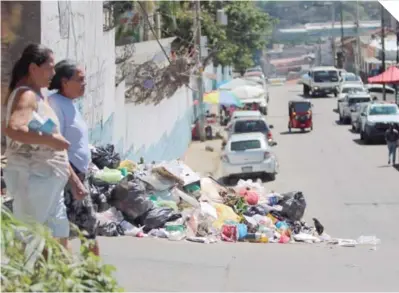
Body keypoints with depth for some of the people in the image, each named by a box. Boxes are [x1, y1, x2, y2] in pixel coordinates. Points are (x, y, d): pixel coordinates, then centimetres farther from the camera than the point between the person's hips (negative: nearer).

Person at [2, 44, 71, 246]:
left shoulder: (36, 95, 17)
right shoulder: (27, 95, -13)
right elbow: (12, 129, -30)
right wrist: (51, 140, -25)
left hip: (46, 178, 10)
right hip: (33, 177, -10)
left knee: (58, 236, 9)